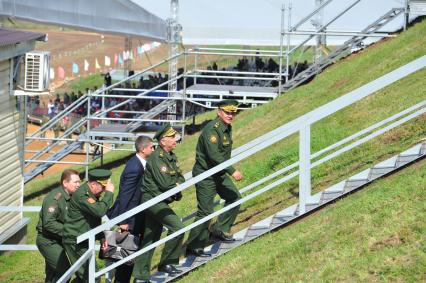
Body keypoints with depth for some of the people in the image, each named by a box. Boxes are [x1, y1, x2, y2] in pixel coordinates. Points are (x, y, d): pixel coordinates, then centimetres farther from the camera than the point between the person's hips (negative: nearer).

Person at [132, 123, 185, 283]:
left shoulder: (171, 157, 13)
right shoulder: (156, 158, -17)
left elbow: (181, 177, 14)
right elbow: (164, 183, -22)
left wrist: (177, 186, -7)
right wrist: (177, 185, -4)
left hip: (160, 202, 9)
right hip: (153, 199, -9)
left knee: (150, 239, 10)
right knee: (177, 227, -19)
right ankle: (166, 263, -8)